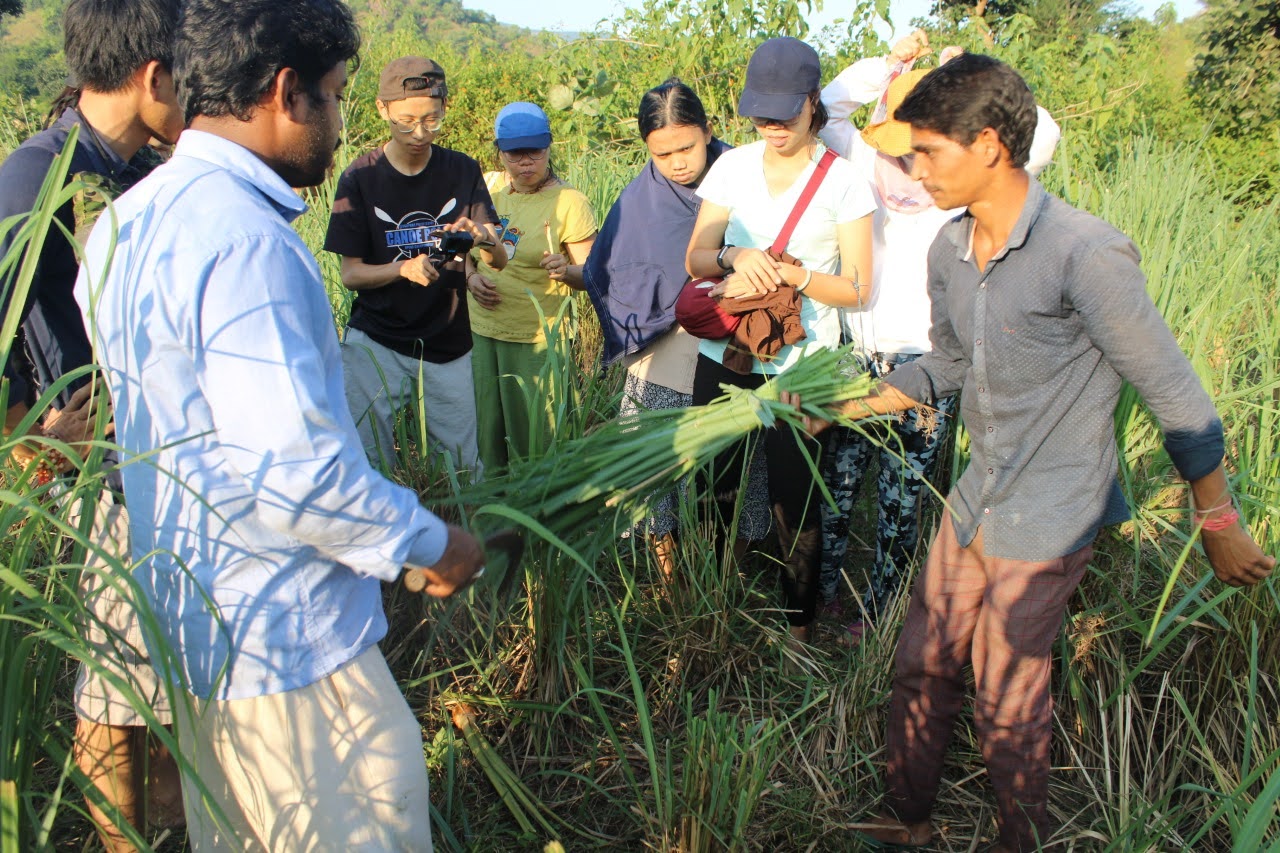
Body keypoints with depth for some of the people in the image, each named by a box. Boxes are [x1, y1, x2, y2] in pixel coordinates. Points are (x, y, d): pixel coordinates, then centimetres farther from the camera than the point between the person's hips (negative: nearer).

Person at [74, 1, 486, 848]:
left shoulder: (133, 219, 8)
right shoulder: (244, 240, -24)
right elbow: (292, 469, -29)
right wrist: (431, 545, -15)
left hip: (195, 619, 10)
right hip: (281, 637, -10)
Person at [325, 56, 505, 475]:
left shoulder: (463, 172, 2)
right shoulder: (359, 178, -3)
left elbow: (500, 260, -2)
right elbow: (350, 273, -5)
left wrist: (481, 237, -26)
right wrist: (405, 268, -24)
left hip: (448, 345, 2)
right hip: (375, 345, -1)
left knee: (464, 469, 6)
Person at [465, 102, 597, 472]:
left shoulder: (568, 202, -10)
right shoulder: (486, 186, 4)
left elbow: (589, 274, -9)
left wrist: (566, 271, -31)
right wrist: (471, 276, -2)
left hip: (536, 339, -5)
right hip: (480, 330, 5)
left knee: (534, 436, 2)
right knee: (485, 429, 14)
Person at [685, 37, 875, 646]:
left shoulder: (843, 181, -6)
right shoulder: (732, 167, 4)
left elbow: (856, 289, -7)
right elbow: (695, 259, 4)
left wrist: (787, 274, -22)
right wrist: (737, 258, -18)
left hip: (799, 366, -3)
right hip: (722, 354, 4)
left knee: (794, 499, 3)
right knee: (715, 485, 13)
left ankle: (798, 625, 22)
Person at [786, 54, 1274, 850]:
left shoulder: (1086, 253, -23)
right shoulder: (950, 249, 0)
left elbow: (1176, 397, -16)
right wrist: (848, 406, 15)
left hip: (1048, 522, -7)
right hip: (974, 504, 7)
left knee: (1009, 702, 7)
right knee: (924, 665, 15)